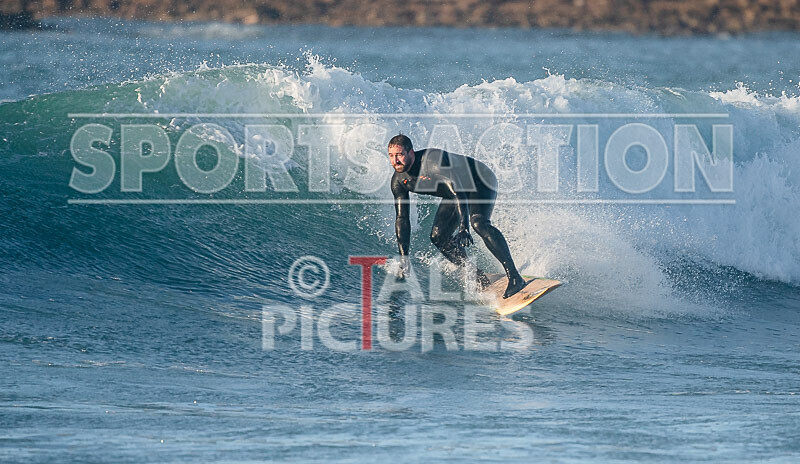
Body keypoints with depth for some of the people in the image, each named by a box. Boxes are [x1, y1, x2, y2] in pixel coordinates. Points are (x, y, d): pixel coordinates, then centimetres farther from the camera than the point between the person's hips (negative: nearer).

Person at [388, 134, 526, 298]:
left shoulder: (433, 160, -35)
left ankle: (514, 277, -37)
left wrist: (463, 228, -52)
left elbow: (458, 193, -41)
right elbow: (402, 218, -6)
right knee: (438, 237, -8)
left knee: (478, 222, -33)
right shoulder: (399, 181, -12)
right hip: (455, 192, 8)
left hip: (481, 182, -8)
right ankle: (480, 278, 1)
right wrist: (404, 258, -13)